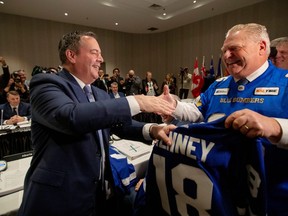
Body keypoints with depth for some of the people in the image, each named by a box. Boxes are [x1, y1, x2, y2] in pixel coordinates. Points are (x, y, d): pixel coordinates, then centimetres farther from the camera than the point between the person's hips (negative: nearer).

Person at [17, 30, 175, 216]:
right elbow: (71, 116, -32)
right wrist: (136, 102, -29)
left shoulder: (100, 94, 10)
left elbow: (120, 124, 5)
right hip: (61, 197, -6)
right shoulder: (46, 84, -13)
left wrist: (150, 129, -15)